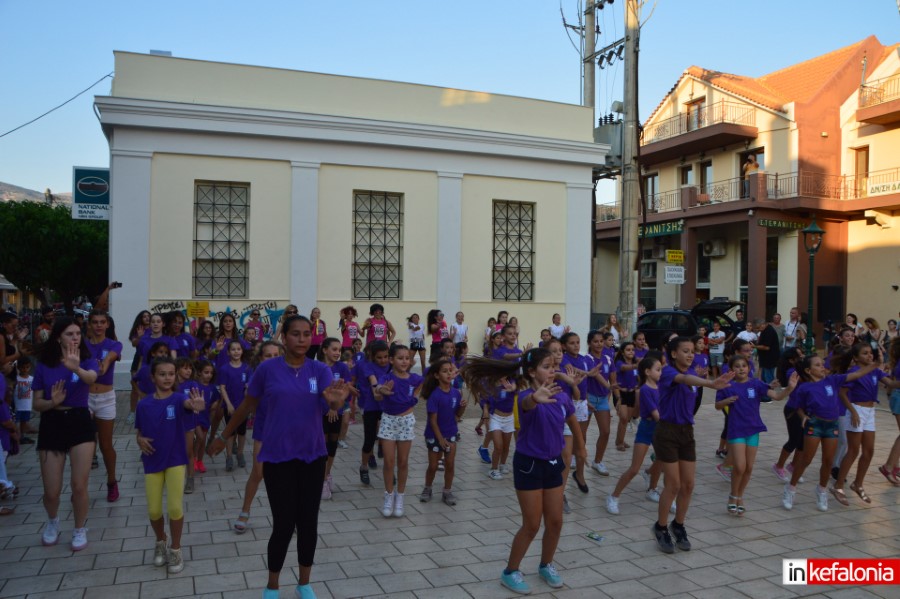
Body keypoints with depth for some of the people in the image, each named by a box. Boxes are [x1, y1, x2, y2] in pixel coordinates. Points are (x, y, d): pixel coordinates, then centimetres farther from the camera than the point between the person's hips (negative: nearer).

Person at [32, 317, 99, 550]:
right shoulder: (44, 365, -1)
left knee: (79, 486, -3)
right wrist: (52, 402, -20)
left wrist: (76, 368, -52)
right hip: (52, 425, 1)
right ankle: (53, 521, 39)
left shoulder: (86, 360, -5)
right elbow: (36, 404, 3)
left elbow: (92, 377, -31)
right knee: (51, 491, 5)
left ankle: (80, 530, 22)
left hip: (80, 423, -1)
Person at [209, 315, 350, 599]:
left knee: (308, 522, 9)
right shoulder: (268, 368, -7)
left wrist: (335, 400, -45)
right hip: (278, 456, -2)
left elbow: (332, 404, -21)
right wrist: (224, 436, 13)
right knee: (284, 524, 0)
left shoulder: (320, 370, -4)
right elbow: (247, 406, 6)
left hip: (312, 456, 2)